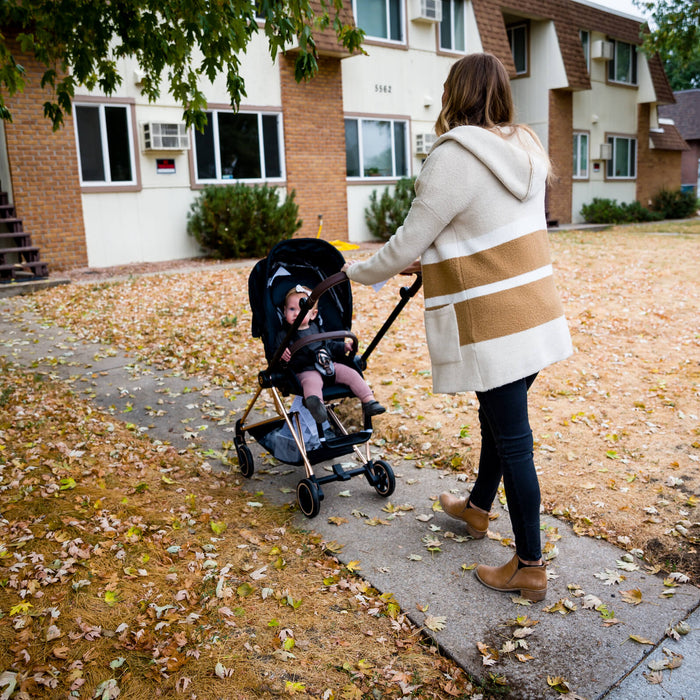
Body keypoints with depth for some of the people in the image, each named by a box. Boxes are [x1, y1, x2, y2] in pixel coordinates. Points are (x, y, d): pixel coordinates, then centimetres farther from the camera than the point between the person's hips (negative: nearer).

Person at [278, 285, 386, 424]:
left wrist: (343, 347, 18)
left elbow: (329, 344, 33)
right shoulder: (284, 335, 4)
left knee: (351, 374, -7)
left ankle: (369, 402, -6)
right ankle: (316, 403, -72)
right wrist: (281, 354, -28)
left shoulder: (315, 329, 21)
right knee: (312, 382, -39)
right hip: (306, 370, -7)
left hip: (328, 365, 7)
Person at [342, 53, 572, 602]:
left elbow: (408, 243, -11)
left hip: (491, 325, -8)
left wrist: (358, 272, 7)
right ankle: (477, 508, 45)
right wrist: (427, 260, 25)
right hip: (536, 313, 8)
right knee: (499, 420, 22)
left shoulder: (454, 157, -15)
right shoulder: (526, 150, 10)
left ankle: (530, 568, 16)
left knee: (511, 440, 1)